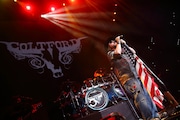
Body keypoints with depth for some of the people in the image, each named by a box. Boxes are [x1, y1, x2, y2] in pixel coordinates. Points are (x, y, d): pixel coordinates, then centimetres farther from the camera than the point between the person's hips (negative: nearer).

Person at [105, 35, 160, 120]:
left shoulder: (122, 50, 35)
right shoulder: (109, 53, 13)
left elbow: (133, 52, 35)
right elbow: (117, 53, -8)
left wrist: (125, 44, 30)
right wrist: (119, 42, 8)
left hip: (135, 76, 7)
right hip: (126, 78, -7)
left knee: (146, 95, -5)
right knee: (140, 97, -24)